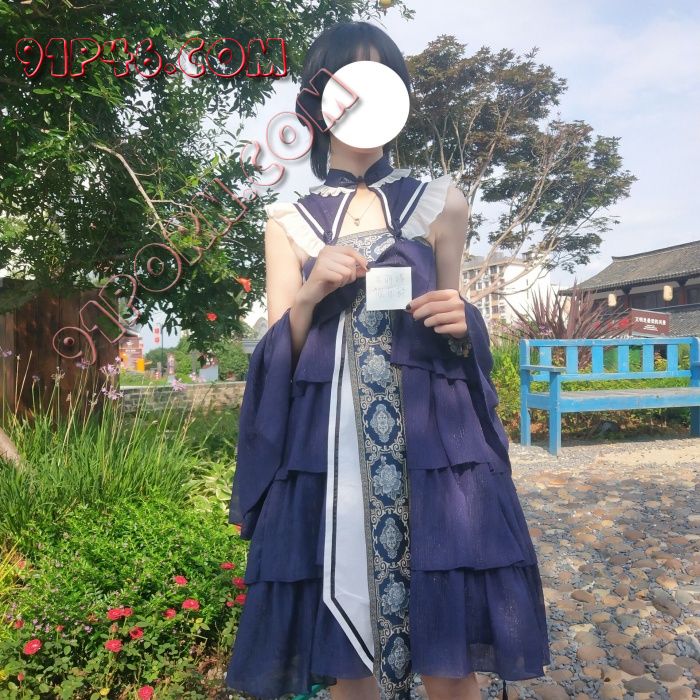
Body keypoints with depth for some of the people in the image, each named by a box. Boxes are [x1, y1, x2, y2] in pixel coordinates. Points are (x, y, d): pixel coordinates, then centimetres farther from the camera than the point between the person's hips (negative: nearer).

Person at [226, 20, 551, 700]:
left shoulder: (438, 203, 10)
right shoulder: (288, 221, 10)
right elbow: (278, 355, 6)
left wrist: (461, 323, -5)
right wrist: (312, 293, -12)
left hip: (431, 443, 0)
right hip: (327, 451, 1)